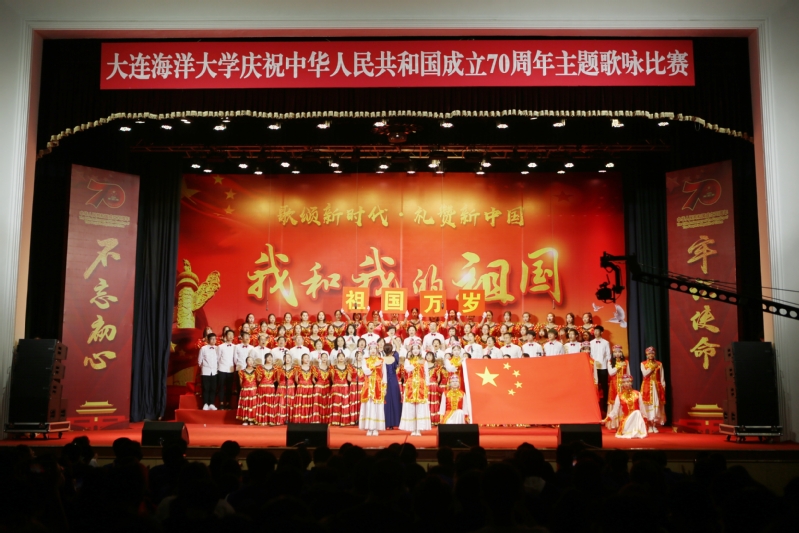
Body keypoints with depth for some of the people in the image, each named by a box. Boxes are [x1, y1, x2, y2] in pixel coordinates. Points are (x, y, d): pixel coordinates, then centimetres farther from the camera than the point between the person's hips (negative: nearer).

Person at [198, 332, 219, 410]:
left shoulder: (217, 349, 2)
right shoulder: (203, 348, -3)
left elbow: (218, 360, 8)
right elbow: (199, 360, 4)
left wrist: (217, 368, 4)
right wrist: (203, 367, 9)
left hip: (214, 371, 2)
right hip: (206, 371, -2)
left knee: (213, 389, 3)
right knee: (206, 388, 0)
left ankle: (211, 404, 10)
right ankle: (205, 404, 6)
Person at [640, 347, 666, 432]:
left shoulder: (659, 364, 7)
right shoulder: (643, 363, 4)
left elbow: (662, 377, 5)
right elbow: (644, 374, -11)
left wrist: (663, 387, -1)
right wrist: (652, 367, -13)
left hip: (657, 387, 1)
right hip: (647, 387, -1)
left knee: (657, 405, -2)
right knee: (648, 405, -3)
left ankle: (655, 426, 3)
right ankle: (649, 426, 3)